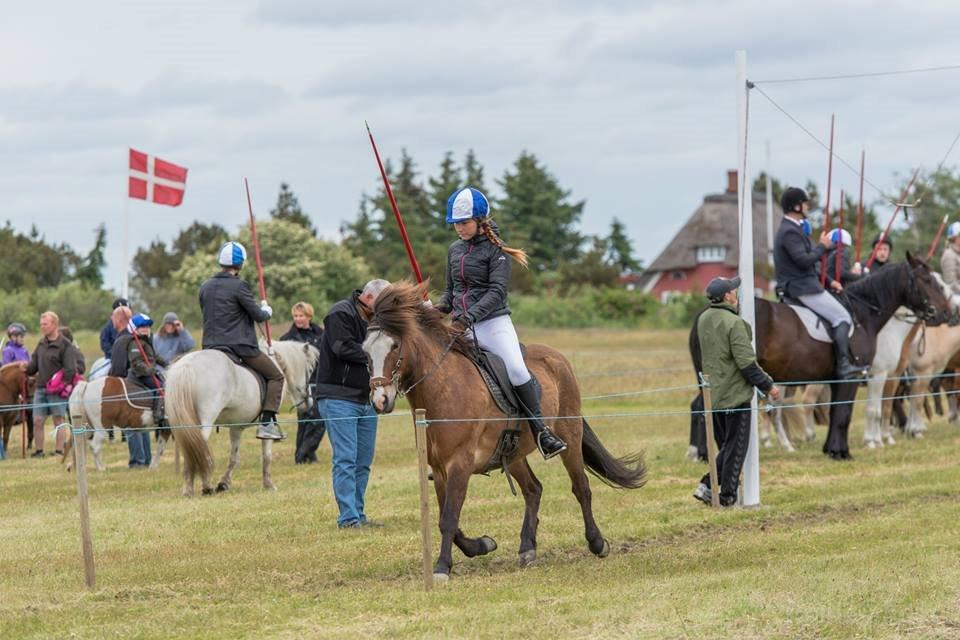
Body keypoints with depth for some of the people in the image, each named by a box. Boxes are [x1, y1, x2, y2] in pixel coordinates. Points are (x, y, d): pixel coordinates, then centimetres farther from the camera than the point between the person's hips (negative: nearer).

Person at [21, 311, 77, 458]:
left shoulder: (65, 345, -8)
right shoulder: (41, 344, 12)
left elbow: (70, 370, -13)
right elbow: (34, 365, 14)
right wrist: (27, 367, -7)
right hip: (40, 388, 6)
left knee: (58, 420, 1)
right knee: (37, 421, 1)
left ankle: (59, 450, 5)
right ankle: (39, 450, 9)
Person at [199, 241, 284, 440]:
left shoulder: (205, 287, 8)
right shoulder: (239, 286, -13)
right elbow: (259, 315, -10)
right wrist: (266, 310, 14)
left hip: (211, 347, 6)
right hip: (240, 347, -6)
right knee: (276, 376, 5)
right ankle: (267, 422, -7)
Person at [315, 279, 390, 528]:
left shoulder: (373, 320, 18)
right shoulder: (341, 314, -10)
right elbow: (344, 349, -21)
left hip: (365, 400, 9)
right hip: (339, 399, -9)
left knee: (363, 463, 9)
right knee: (346, 460, -11)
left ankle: (358, 515, 15)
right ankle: (348, 518, -13)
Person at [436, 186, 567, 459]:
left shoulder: (495, 251, -5)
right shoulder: (454, 250, 13)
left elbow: (497, 291, -15)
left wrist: (471, 315, -28)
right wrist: (441, 308, 0)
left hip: (493, 322, -6)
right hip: (461, 326, 6)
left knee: (516, 369, -26)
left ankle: (541, 431, -19)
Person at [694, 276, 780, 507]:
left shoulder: (703, 320, 5)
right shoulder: (734, 323, -19)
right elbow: (747, 362, -20)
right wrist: (768, 386, -10)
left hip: (713, 394, 7)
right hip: (735, 393, -7)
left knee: (725, 446, 18)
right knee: (735, 447, 3)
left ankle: (707, 485, 8)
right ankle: (727, 495, 5)